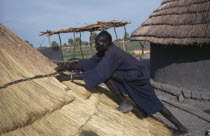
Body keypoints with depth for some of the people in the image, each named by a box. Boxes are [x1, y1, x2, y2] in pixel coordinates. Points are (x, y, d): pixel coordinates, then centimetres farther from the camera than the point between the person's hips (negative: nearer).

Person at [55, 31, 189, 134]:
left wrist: (70, 77, -35)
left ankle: (125, 103, -7)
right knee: (155, 104, 10)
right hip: (131, 77, 10)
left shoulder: (111, 54, -30)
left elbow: (98, 73, -36)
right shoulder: (104, 51, -1)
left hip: (138, 77, -10)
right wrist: (68, 66, -13)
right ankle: (179, 125, 21)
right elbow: (89, 63, -1)